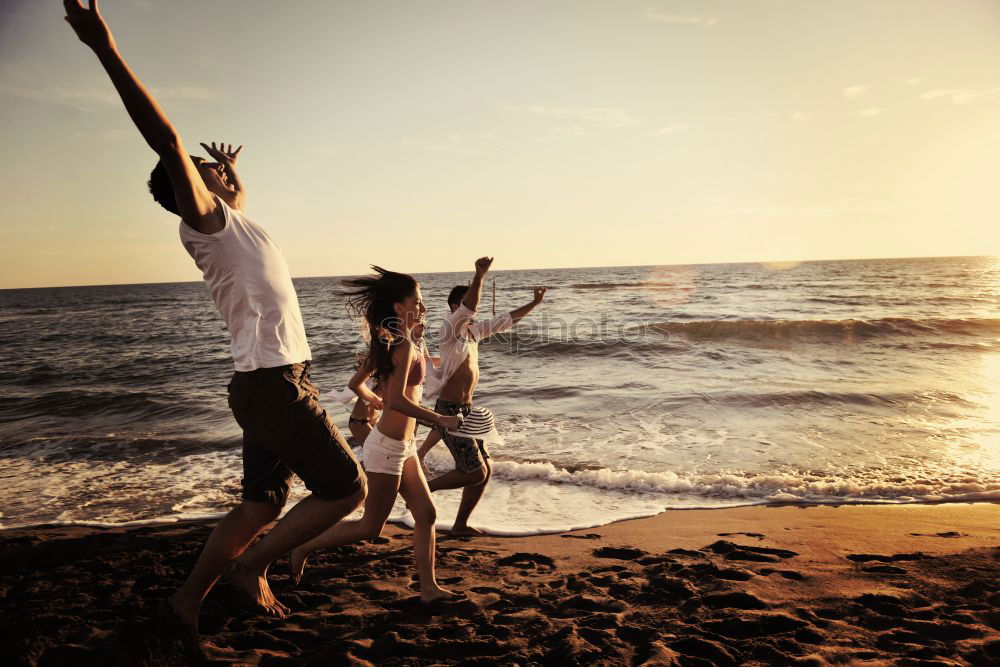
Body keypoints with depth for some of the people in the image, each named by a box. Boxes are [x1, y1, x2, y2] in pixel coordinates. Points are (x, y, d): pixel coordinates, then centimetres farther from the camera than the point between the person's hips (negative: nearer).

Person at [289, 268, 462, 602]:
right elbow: (397, 401, -29)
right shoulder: (405, 346, -19)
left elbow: (356, 384, 16)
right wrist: (441, 420, -23)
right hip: (387, 447, -9)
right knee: (370, 528, 4)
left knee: (426, 515, 12)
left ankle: (428, 587, 19)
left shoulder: (390, 342, 8)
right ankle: (303, 548, 19)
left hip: (402, 446, 10)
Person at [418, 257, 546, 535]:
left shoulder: (473, 330, 12)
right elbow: (468, 307, -32)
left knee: (485, 469, 12)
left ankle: (460, 525, 23)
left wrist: (534, 303, 19)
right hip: (450, 412, -9)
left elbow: (505, 321, 21)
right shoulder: (449, 329, -12)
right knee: (476, 474, -8)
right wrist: (480, 276, -46)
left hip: (466, 411, 9)